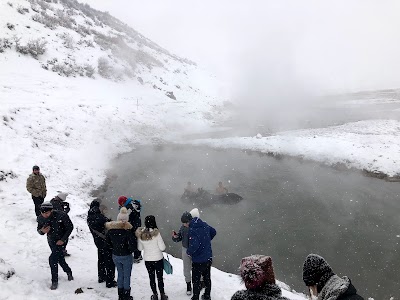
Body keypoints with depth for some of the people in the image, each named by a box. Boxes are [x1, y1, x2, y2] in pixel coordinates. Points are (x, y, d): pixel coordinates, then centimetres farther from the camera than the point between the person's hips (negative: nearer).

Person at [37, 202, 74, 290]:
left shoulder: (61, 215, -30)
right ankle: (69, 272, 43)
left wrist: (63, 239, -19)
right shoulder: (40, 218, -16)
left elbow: (70, 227, -16)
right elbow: (39, 229, 1)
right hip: (51, 241, 5)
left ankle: (55, 281, -1)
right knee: (60, 258, 16)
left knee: (52, 259, -17)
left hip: (61, 240, -5)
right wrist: (42, 231, -24)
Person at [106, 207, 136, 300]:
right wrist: (130, 250, -5)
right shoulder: (127, 229, -23)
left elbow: (108, 242, 7)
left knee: (120, 274, 21)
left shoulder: (111, 228, -8)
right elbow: (132, 244, -24)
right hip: (126, 256, -5)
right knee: (127, 276, 11)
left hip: (115, 256, 5)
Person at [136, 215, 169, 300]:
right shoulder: (156, 233, -22)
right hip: (158, 259, -3)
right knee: (160, 278, 13)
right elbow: (162, 248, -16)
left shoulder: (140, 234, -11)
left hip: (147, 260, 3)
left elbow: (140, 248, 1)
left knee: (151, 278, 17)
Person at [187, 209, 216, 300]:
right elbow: (213, 232, 16)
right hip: (208, 258, 7)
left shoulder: (192, 229, -25)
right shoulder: (205, 225, -3)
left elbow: (194, 245, -35)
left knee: (196, 281, 11)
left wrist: (189, 252, -16)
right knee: (207, 278, 23)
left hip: (198, 261, -7)